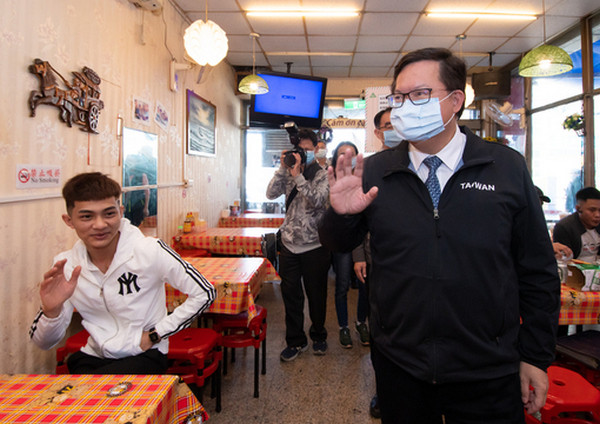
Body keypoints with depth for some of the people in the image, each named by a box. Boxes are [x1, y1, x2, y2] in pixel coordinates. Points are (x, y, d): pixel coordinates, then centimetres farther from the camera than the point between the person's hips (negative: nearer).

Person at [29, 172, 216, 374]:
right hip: (93, 357, 4)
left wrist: (154, 335, -10)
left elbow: (205, 293, -13)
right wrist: (52, 310, -21)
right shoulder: (65, 266, -3)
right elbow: (44, 342, 2)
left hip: (145, 356, -4)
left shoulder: (150, 251, -17)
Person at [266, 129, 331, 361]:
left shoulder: (322, 174, -4)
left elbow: (318, 200, -20)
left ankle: (318, 335, 32)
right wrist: (283, 168, -13)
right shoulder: (288, 172, 8)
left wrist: (298, 176, -24)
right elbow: (271, 194, -5)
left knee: (317, 294, 11)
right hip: (289, 243, 3)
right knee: (290, 295, 8)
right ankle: (295, 341, 23)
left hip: (315, 246, -3)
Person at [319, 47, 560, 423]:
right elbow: (339, 244, 5)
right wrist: (341, 213, -17)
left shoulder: (508, 168, -4)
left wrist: (535, 357, 2)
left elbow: (537, 272, 0)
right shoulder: (375, 172, -2)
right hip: (398, 367, 2)